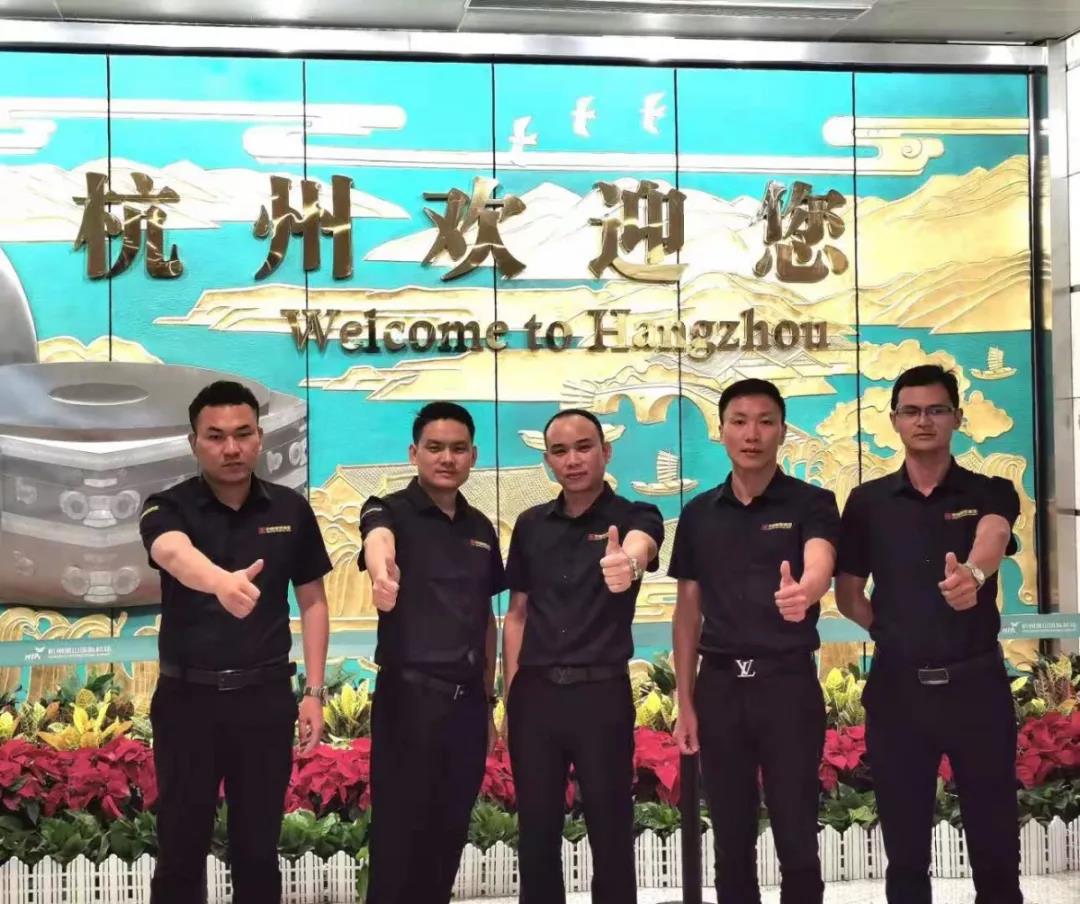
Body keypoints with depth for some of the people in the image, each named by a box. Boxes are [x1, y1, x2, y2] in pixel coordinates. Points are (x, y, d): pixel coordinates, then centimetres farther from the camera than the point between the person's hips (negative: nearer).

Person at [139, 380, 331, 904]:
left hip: (266, 695, 1)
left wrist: (314, 692, 2)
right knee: (181, 849, 7)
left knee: (258, 848, 10)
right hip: (187, 696, -1)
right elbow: (174, 553, -31)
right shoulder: (168, 507, -7)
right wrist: (223, 582, -53)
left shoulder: (291, 510, 1)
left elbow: (312, 600, 8)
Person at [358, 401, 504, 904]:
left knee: (450, 835, 12)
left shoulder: (481, 530, 12)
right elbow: (378, 542, -32)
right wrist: (382, 571, -56)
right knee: (399, 835, -1)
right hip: (409, 694, -5)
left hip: (467, 699, 5)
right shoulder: (391, 511, -6)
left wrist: (489, 700, 15)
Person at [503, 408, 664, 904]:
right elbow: (518, 613, 13)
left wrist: (628, 561, -52)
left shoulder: (635, 516, -3)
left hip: (602, 692, -3)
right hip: (535, 693, 3)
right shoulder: (531, 524, 8)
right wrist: (511, 693, 6)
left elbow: (639, 545, -28)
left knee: (611, 835, 4)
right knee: (536, 834, 10)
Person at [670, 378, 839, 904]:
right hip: (719, 686, 3)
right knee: (731, 843, 11)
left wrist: (803, 592, -48)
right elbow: (688, 612, 10)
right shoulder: (698, 514, 7)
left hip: (789, 682, -3)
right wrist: (684, 703, 5)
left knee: (797, 841, 2)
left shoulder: (811, 503, -3)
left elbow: (820, 564, -24)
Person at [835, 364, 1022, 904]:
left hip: (976, 683, -1)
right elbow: (847, 594, 11)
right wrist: (889, 630, -3)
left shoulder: (991, 493, 0)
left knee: (995, 843, 6)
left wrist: (972, 573, -45)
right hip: (897, 687, 1)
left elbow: (991, 539, -24)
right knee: (905, 847, 9)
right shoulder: (867, 502, 5)